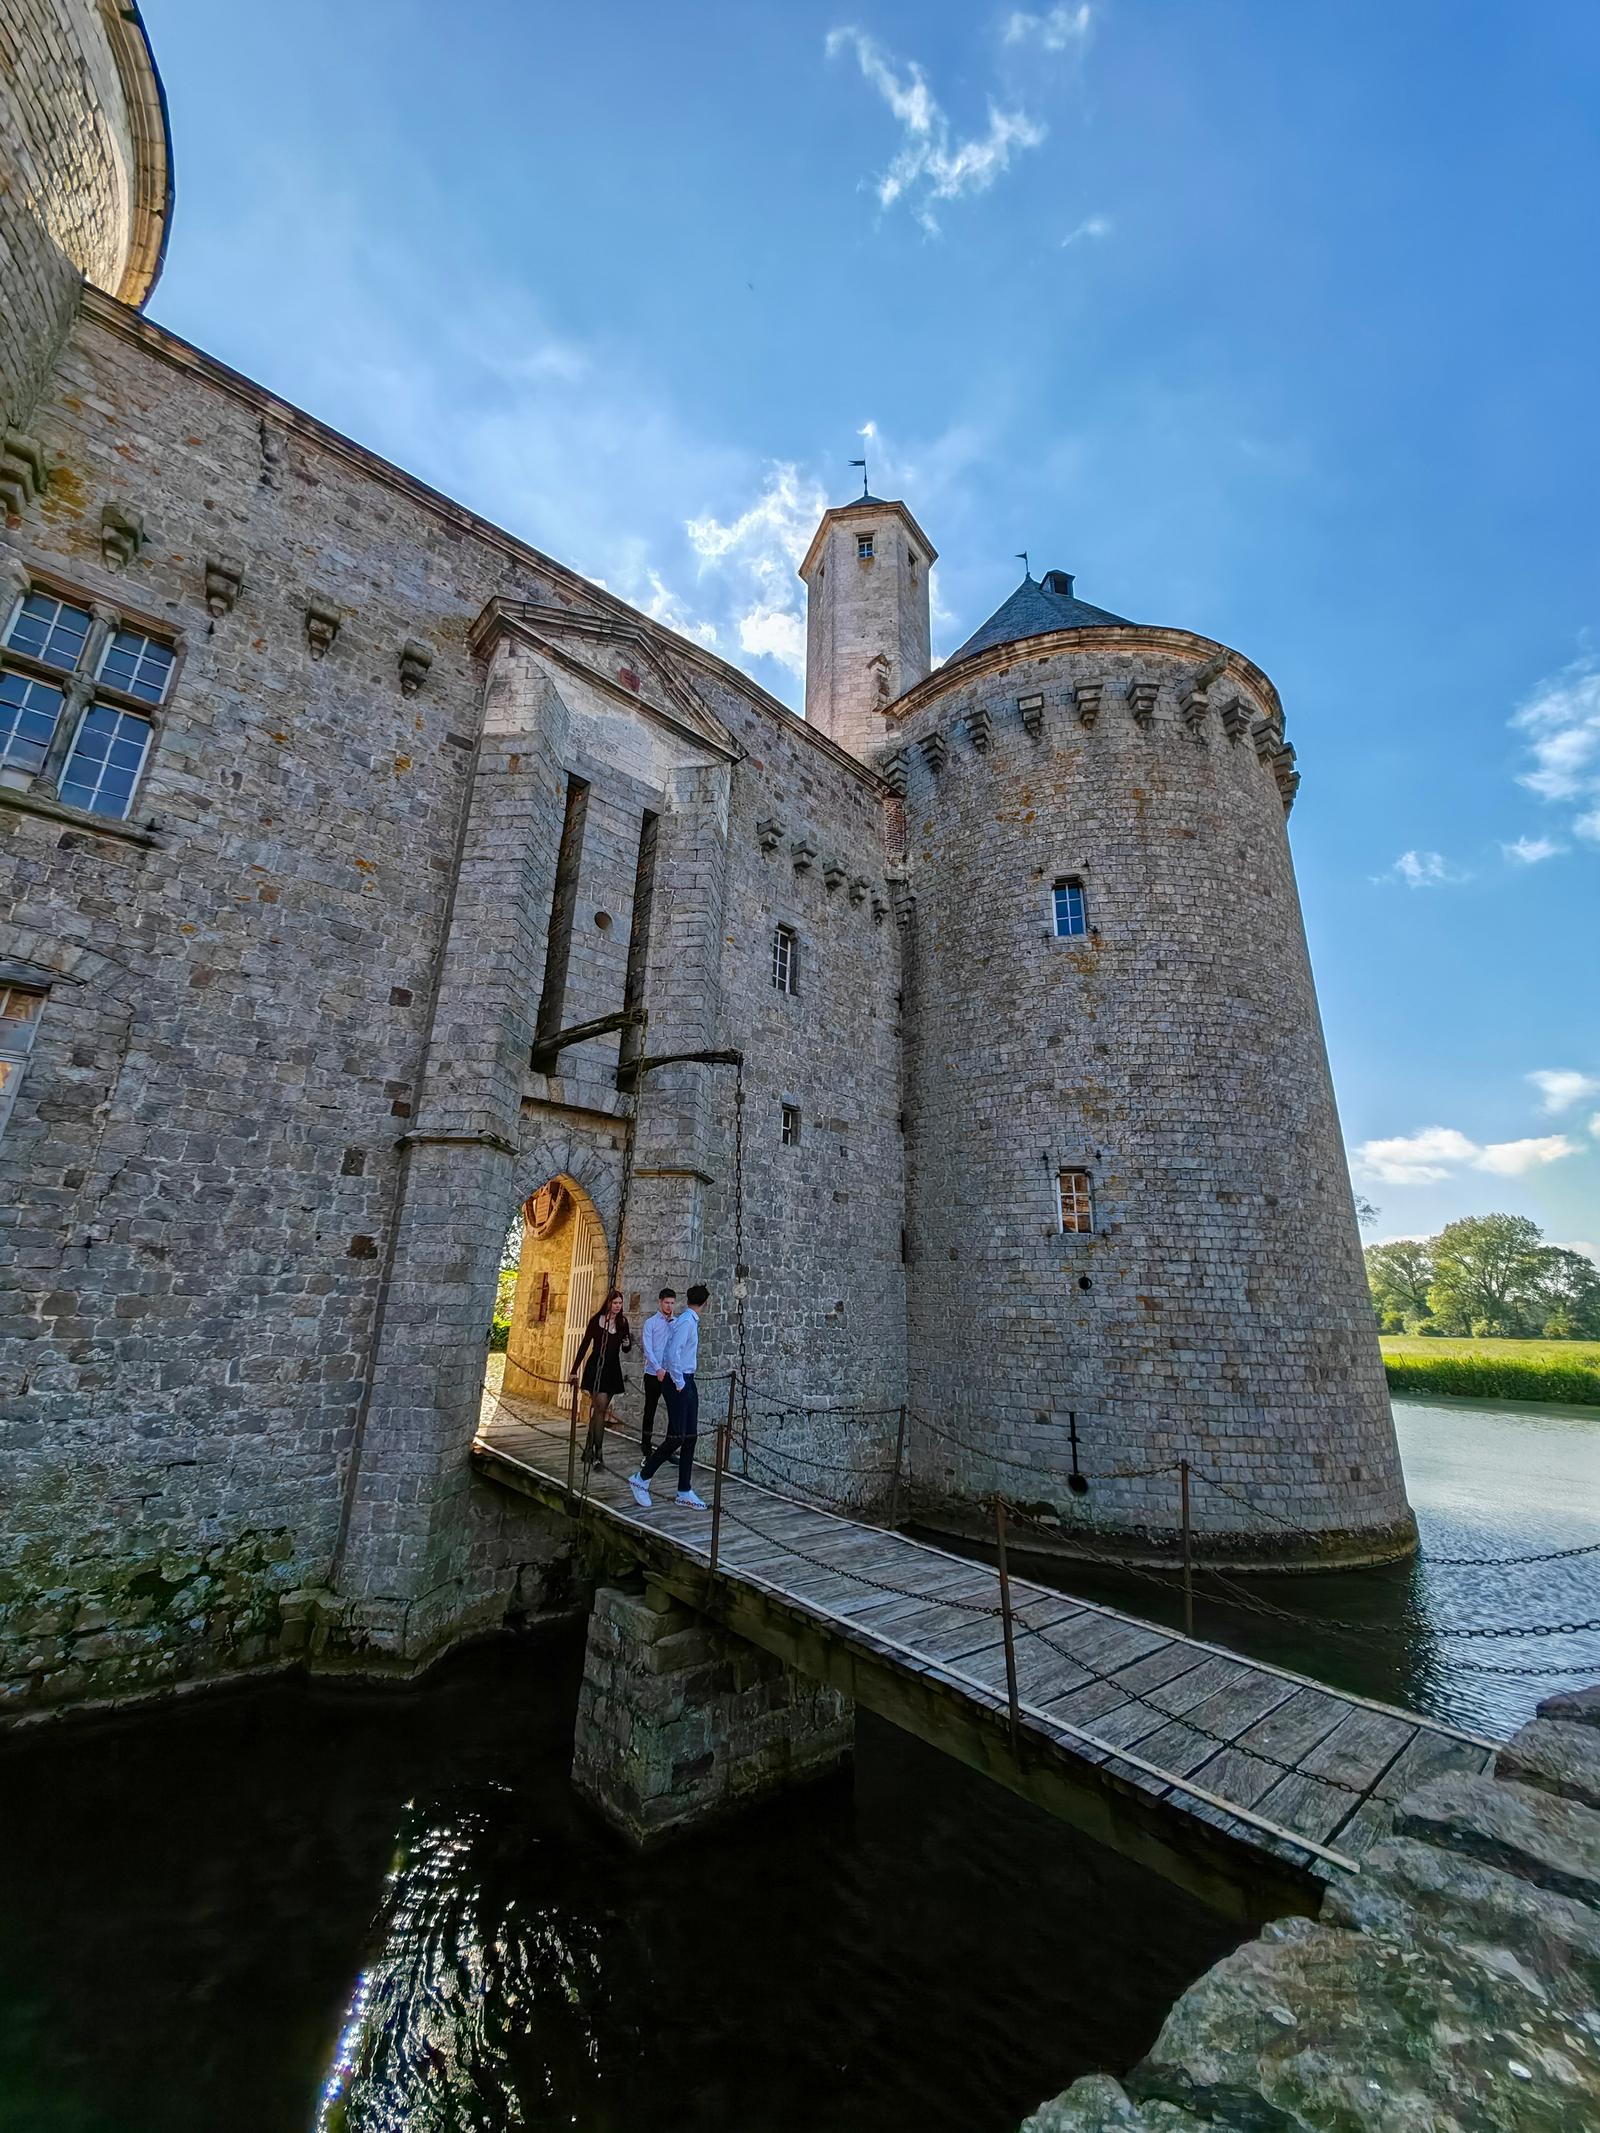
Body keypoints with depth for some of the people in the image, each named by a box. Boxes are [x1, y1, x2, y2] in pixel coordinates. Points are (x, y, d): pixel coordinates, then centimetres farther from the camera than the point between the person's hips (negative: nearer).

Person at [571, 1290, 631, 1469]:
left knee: (599, 1410, 9)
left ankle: (589, 1449, 21)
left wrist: (627, 1344, -12)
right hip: (596, 1368, -4)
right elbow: (585, 1344, -2)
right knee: (600, 1408, -12)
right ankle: (598, 1452, -8)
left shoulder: (623, 1323, 5)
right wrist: (575, 1370, -4)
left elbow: (626, 1351, 11)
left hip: (613, 1370, 4)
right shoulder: (597, 1320, -5)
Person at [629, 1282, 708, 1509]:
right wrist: (679, 1383, -17)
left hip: (688, 1382, 9)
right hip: (679, 1382, -9)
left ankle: (685, 1491, 14)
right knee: (676, 1437, -7)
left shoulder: (692, 1322, 11)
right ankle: (641, 1478, 8)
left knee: (690, 1437, 8)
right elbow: (673, 1353, -24)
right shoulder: (686, 1322, -17)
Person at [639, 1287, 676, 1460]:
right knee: (650, 1411, 5)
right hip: (653, 1373, -2)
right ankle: (647, 1452, 13)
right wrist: (658, 1368, -20)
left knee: (674, 1411, 5)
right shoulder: (651, 1322, -1)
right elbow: (648, 1348, -8)